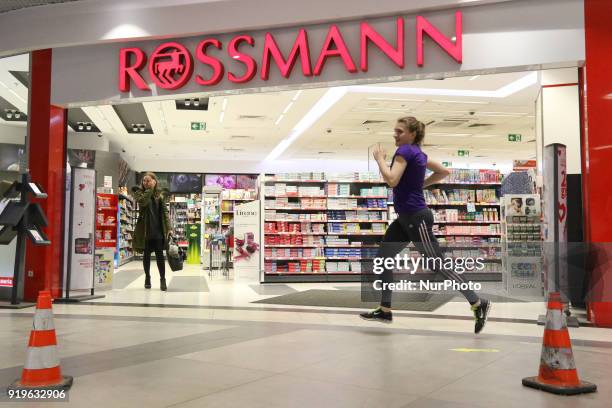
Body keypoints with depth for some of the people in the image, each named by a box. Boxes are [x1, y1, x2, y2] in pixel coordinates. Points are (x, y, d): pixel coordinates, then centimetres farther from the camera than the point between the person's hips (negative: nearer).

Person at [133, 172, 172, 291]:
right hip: (145, 229, 0)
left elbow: (165, 211, 4)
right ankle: (147, 278, 20)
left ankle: (162, 279, 2)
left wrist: (169, 228, -4)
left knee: (159, 254, -2)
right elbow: (142, 202, -20)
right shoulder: (139, 192, 4)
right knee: (146, 254, 8)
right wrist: (150, 189, -14)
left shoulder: (159, 194, 8)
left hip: (158, 229, 0)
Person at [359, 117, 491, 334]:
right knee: (383, 257, 9)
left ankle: (478, 304, 7)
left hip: (416, 217, -10)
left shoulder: (405, 151, -14)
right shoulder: (417, 153, 13)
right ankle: (385, 310, 14)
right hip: (406, 217, 10)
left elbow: (392, 180, -26)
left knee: (438, 264, -3)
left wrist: (380, 158, -11)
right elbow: (444, 172, 21)